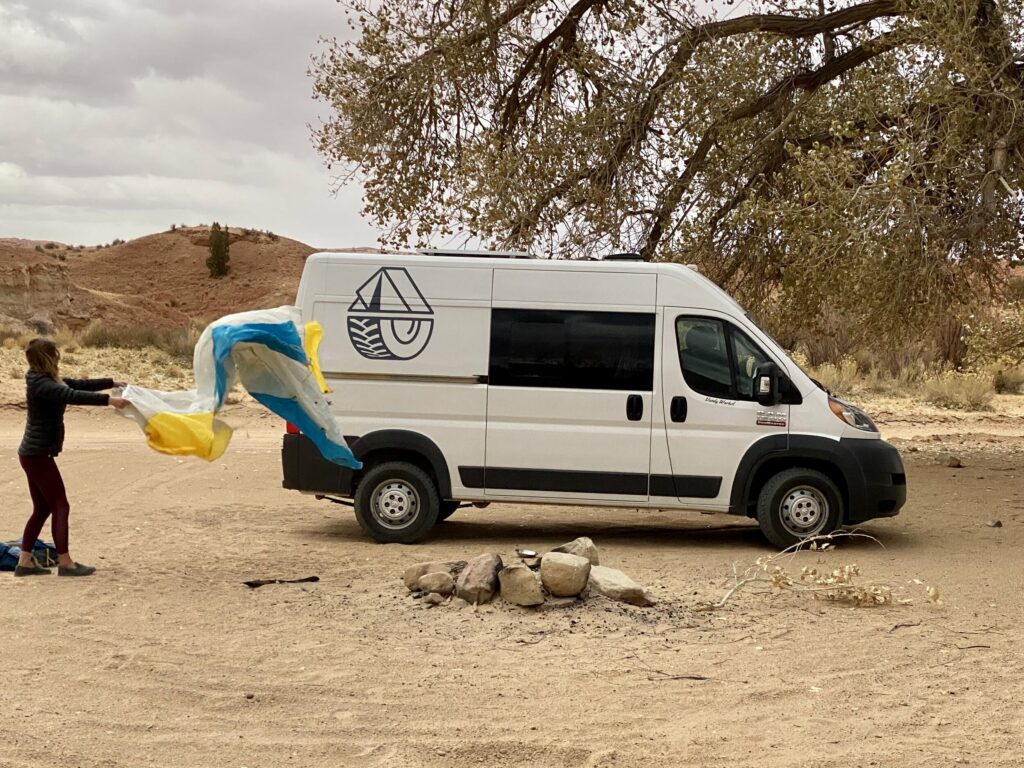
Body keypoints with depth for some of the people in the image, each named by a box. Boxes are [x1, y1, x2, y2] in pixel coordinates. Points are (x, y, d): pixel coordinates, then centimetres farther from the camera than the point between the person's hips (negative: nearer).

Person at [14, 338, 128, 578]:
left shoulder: (47, 381, 12)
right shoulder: (40, 384, -19)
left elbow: (78, 384, 19)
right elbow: (72, 395, -32)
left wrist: (112, 383, 19)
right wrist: (107, 400, -38)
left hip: (34, 454, 10)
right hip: (38, 455, -10)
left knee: (42, 508, 13)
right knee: (59, 505, -5)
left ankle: (25, 561, 15)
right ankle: (65, 562, -1)